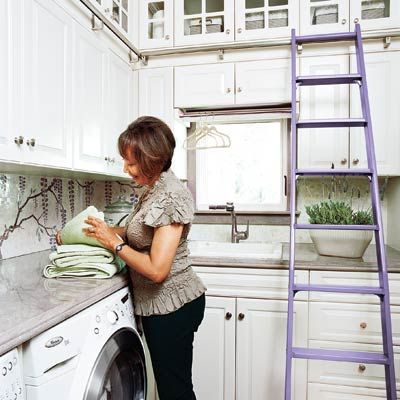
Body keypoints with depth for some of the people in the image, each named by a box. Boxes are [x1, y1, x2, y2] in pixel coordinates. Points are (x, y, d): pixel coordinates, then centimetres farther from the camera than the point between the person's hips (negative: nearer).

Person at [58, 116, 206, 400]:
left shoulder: (172, 196, -23)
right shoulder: (153, 190, 6)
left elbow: (156, 269, -27)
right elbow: (137, 232, 16)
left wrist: (114, 242, -15)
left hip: (173, 305, -9)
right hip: (158, 303, 9)